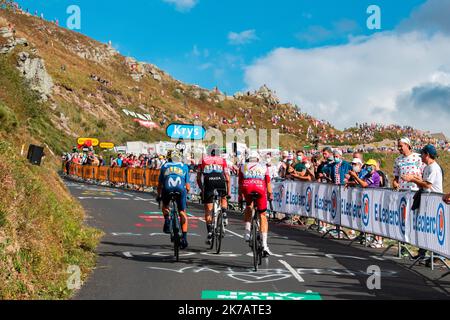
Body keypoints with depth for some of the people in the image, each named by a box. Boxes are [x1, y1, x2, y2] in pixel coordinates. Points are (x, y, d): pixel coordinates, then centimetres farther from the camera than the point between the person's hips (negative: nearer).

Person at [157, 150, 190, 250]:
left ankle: (167, 219, 4)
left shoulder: (165, 166, 26)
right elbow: (187, 185, 22)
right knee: (182, 213, 11)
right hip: (180, 189, 0)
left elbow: (160, 184, 27)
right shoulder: (184, 166, 25)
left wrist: (159, 196, 39)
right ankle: (184, 237, 3)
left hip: (167, 189, 0)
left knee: (165, 206, 31)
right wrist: (187, 193, 40)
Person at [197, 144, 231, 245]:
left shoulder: (203, 160, 27)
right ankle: (224, 215, 11)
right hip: (220, 180, 1)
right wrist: (229, 192, 26)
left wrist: (202, 190, 32)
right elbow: (227, 178, 20)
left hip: (208, 182, -1)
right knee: (223, 198, 33)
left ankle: (209, 233, 0)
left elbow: (198, 178, 23)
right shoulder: (222, 161, 26)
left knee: (208, 210, 6)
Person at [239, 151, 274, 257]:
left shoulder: (243, 167, 31)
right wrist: (270, 194, 37)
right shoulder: (263, 167, 30)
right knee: (262, 216, 9)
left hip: (247, 187, 1)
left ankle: (247, 232, 12)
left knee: (249, 207, 31)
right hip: (260, 187, -1)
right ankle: (264, 245, 1)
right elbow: (268, 183, 26)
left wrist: (240, 196, 38)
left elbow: (240, 183, 30)